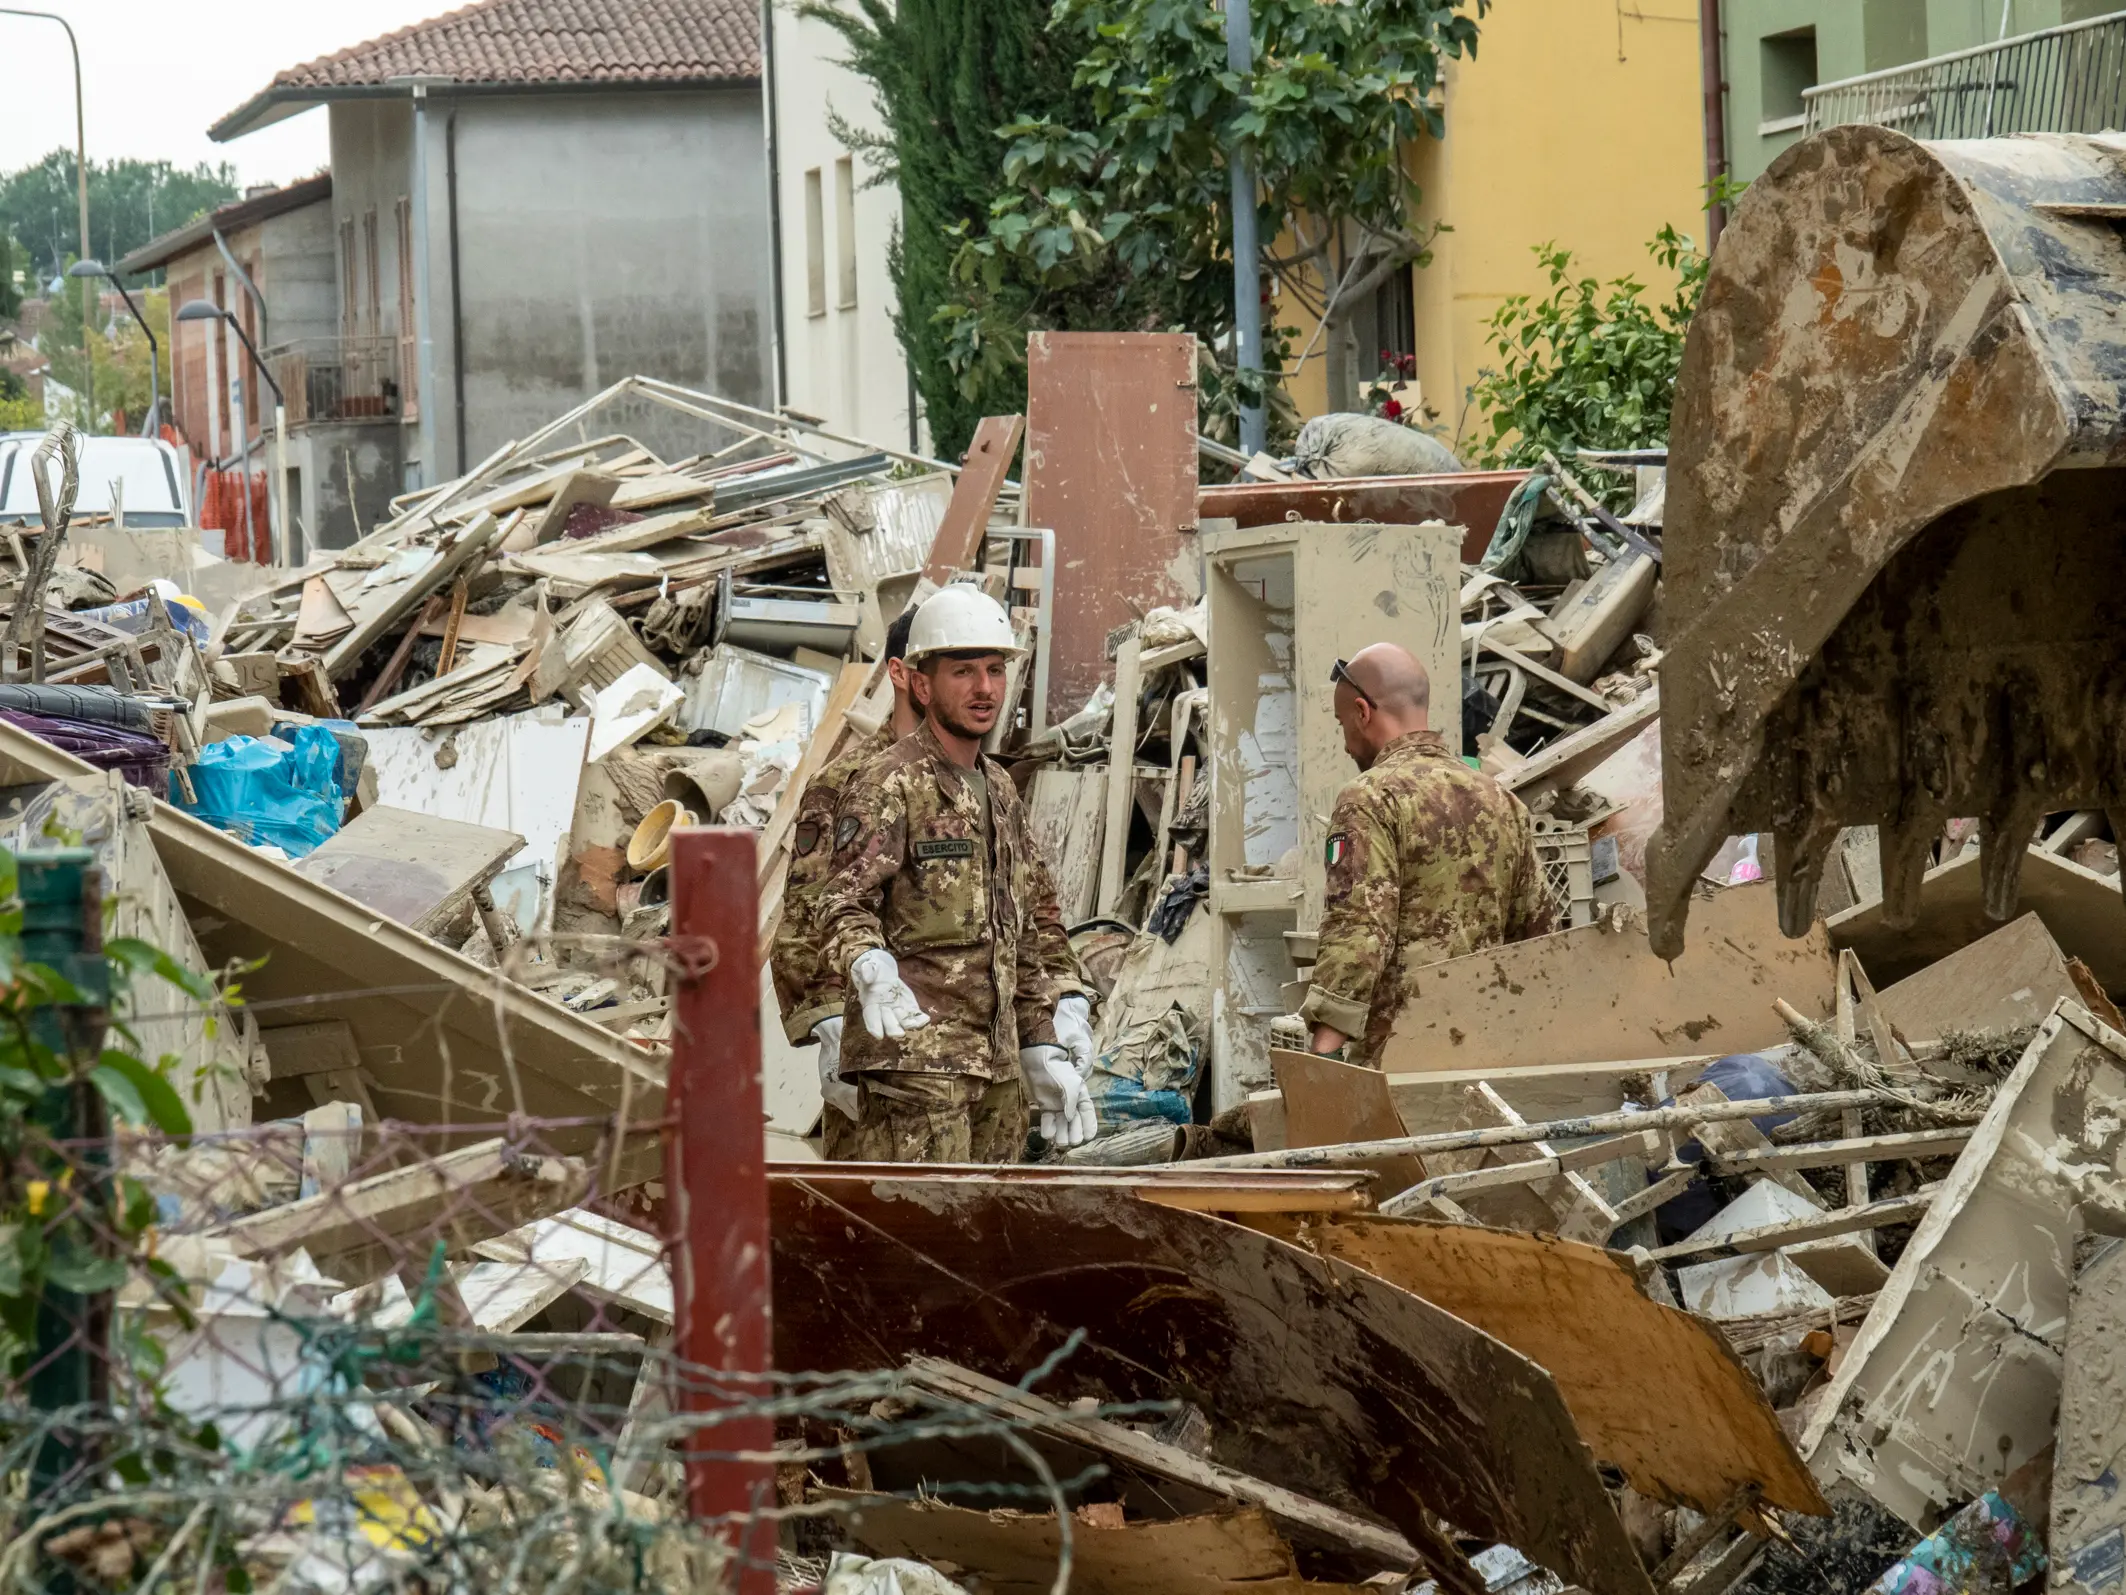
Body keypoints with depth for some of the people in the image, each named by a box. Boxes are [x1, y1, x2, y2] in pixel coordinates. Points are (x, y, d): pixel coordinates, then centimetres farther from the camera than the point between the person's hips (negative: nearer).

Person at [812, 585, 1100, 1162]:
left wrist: (1047, 1051, 20)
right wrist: (870, 970, -36)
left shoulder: (1001, 792, 20)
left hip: (997, 1065, 8)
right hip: (914, 1056, -8)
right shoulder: (889, 785, -6)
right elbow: (842, 906, -15)